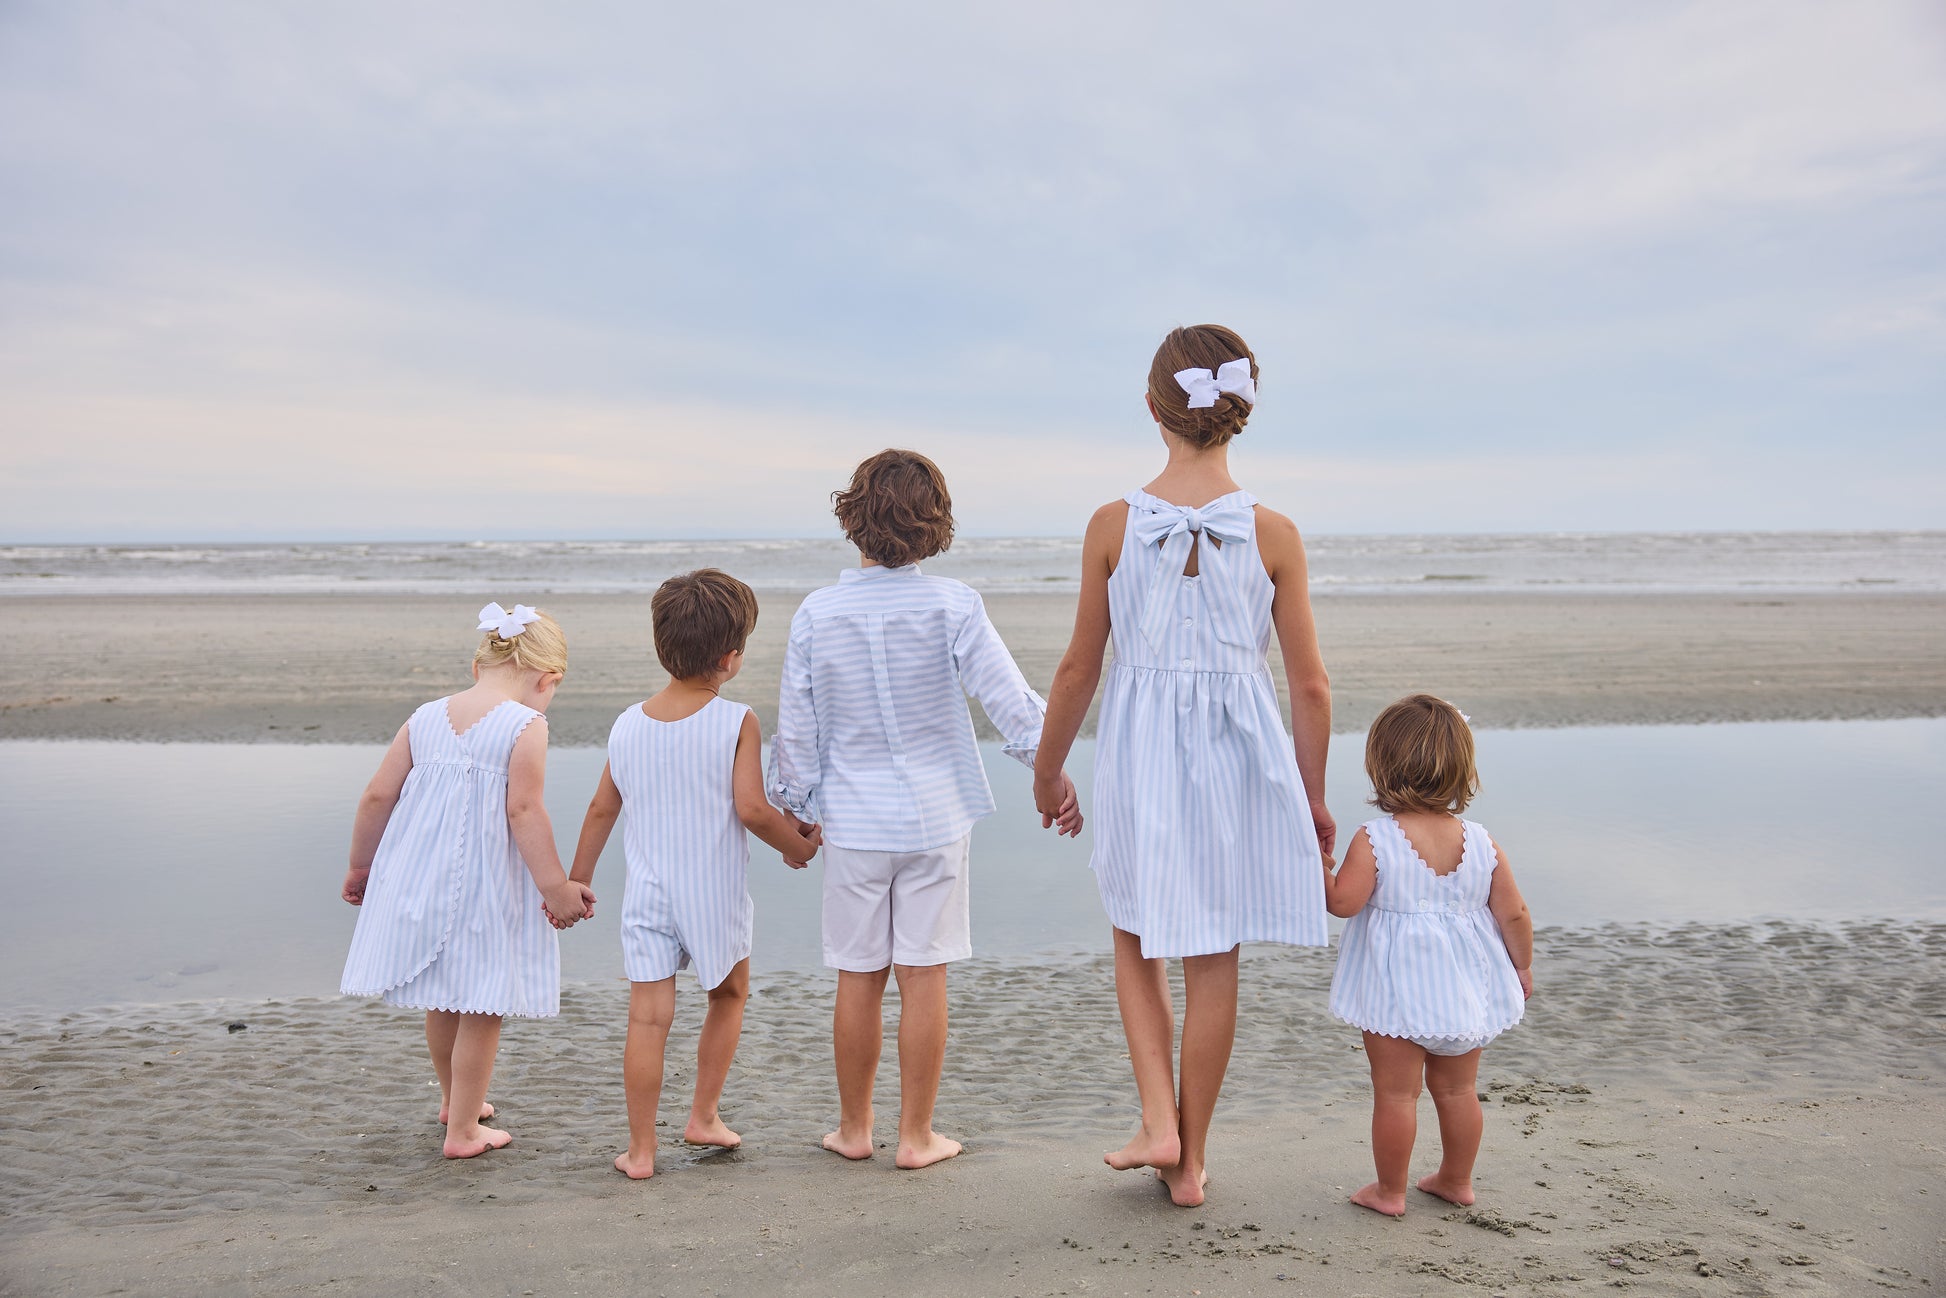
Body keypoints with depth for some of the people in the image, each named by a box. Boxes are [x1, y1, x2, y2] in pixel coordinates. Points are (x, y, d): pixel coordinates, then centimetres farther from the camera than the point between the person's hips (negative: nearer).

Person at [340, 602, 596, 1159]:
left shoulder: (426, 717, 5)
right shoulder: (527, 726, -12)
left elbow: (377, 795, 7)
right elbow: (523, 812, -18)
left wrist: (361, 866, 19)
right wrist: (556, 888, -13)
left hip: (421, 877, 6)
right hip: (485, 885, -6)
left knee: (443, 997, 24)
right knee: (482, 1008, 9)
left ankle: (454, 1099, 44)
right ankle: (462, 1130, 19)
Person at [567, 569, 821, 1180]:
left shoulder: (627, 725, 3)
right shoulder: (736, 722, -12)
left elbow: (601, 809, 10)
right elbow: (750, 809, -17)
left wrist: (577, 880, 20)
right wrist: (798, 845, 0)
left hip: (647, 894, 3)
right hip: (715, 891, -2)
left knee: (648, 1016, 3)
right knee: (729, 996, 21)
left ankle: (640, 1149, 7)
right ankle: (704, 1116, 26)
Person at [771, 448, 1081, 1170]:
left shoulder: (816, 615, -5)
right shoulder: (952, 606, -9)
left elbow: (795, 729, 1)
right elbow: (1011, 700, -8)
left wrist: (794, 813, 14)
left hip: (853, 820, 1)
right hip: (935, 814, -1)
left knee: (859, 979, 11)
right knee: (924, 976, 6)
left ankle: (854, 1129, 25)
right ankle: (916, 1136, 16)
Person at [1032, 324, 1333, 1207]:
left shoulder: (1113, 525, -7)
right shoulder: (1273, 534, -7)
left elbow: (1079, 670, 0)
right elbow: (1310, 685, -3)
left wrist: (1046, 770, 14)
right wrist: (1312, 796, 10)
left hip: (1139, 751, 0)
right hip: (1239, 749, 0)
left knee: (1138, 940, 22)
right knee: (1213, 961, 12)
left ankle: (1157, 1120, 11)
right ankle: (1189, 1160, 23)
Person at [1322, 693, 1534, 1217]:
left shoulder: (1373, 840, -17)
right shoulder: (1483, 844, -4)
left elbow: (1342, 901, -18)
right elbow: (1514, 915, 0)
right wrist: (1522, 965, 16)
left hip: (1397, 991, -4)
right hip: (1462, 989, 5)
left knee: (1396, 1093, 7)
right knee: (1457, 1089, 20)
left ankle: (1390, 1191, 17)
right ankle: (1456, 1180, 34)